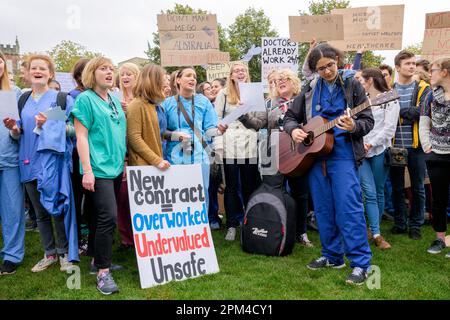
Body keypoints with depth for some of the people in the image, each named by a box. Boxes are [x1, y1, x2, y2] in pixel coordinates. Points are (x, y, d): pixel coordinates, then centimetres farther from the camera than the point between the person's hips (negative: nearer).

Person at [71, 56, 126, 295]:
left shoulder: (115, 101, 15)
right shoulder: (85, 99, -5)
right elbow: (81, 136, -10)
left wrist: (124, 160, 17)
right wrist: (87, 170, -16)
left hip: (115, 168, 7)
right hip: (98, 168, -7)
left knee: (102, 216, 14)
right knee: (109, 216, -13)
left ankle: (97, 260, 27)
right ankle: (103, 271, -3)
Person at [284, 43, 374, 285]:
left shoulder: (352, 85, 1)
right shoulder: (310, 90, 10)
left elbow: (368, 121, -1)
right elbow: (290, 116, 16)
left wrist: (354, 126, -23)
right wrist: (293, 130, -6)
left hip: (343, 154, -4)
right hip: (314, 153, 5)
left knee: (348, 208, -9)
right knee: (323, 208, 10)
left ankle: (361, 263, 0)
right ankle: (332, 256, 24)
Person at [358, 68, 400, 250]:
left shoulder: (390, 99, 3)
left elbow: (389, 128, -6)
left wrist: (370, 144, -15)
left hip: (379, 151, -2)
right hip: (360, 151, 2)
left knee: (378, 192, 6)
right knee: (369, 193, -7)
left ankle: (373, 229, 20)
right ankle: (376, 235, -6)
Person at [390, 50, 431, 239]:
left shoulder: (423, 89, 3)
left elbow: (422, 112, -14)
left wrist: (399, 110, -13)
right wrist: (410, 112, -13)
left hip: (416, 146, 0)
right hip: (395, 146, 1)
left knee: (418, 188, 7)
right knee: (397, 187, 9)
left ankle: (415, 224, 21)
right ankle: (399, 223, 22)